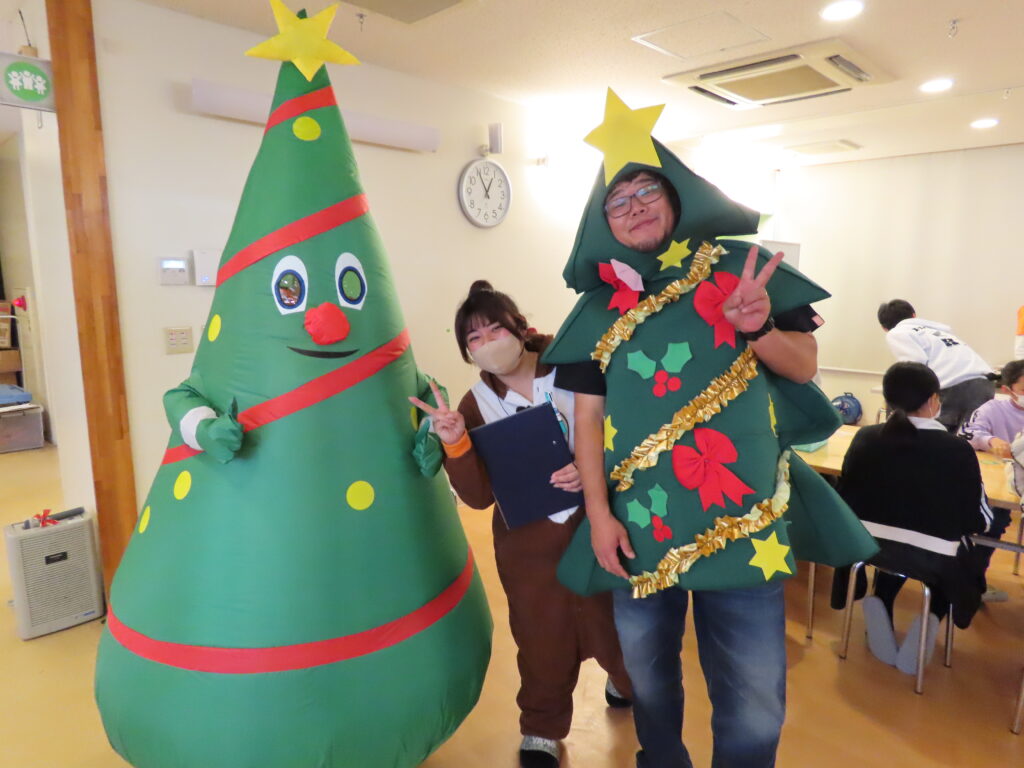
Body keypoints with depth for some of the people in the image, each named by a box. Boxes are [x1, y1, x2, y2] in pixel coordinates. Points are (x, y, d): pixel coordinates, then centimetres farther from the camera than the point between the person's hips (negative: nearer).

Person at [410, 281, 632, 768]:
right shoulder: (476, 406, -5)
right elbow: (480, 496, -10)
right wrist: (456, 445, -24)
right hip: (528, 545, 1)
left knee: (613, 623, 16)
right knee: (542, 642, 12)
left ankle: (626, 683, 53)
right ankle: (541, 729, 41)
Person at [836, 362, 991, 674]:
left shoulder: (865, 438, -5)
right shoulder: (958, 449, -12)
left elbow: (846, 498, 5)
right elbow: (980, 520, -4)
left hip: (868, 545, 3)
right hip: (934, 559, -2)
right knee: (959, 564, 30)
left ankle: (878, 603, 16)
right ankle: (931, 618, 10)